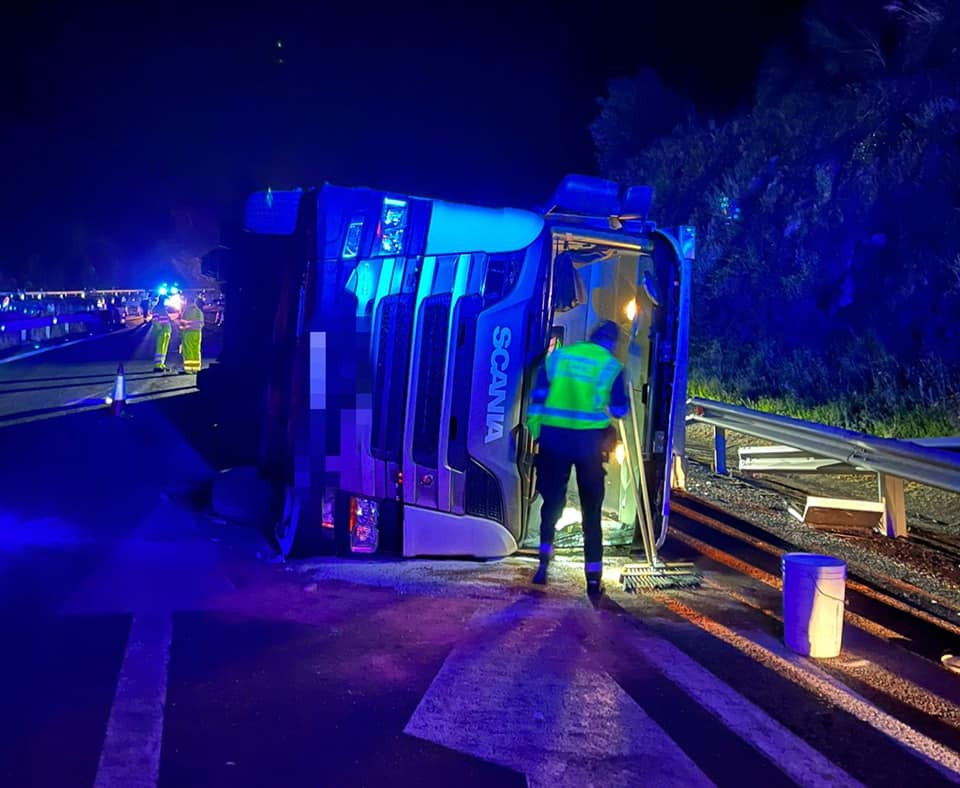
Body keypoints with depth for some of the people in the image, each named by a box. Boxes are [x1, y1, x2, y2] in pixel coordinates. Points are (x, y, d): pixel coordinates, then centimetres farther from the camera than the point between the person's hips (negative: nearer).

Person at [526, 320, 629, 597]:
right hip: (590, 441, -1)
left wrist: (535, 433, 6)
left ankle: (544, 563, 14)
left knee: (552, 501, 17)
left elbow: (537, 396, 3)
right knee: (591, 510, 7)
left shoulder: (557, 355, 7)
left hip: (554, 437, 2)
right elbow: (620, 410, 4)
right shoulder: (612, 366, 1)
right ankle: (593, 578, 8)